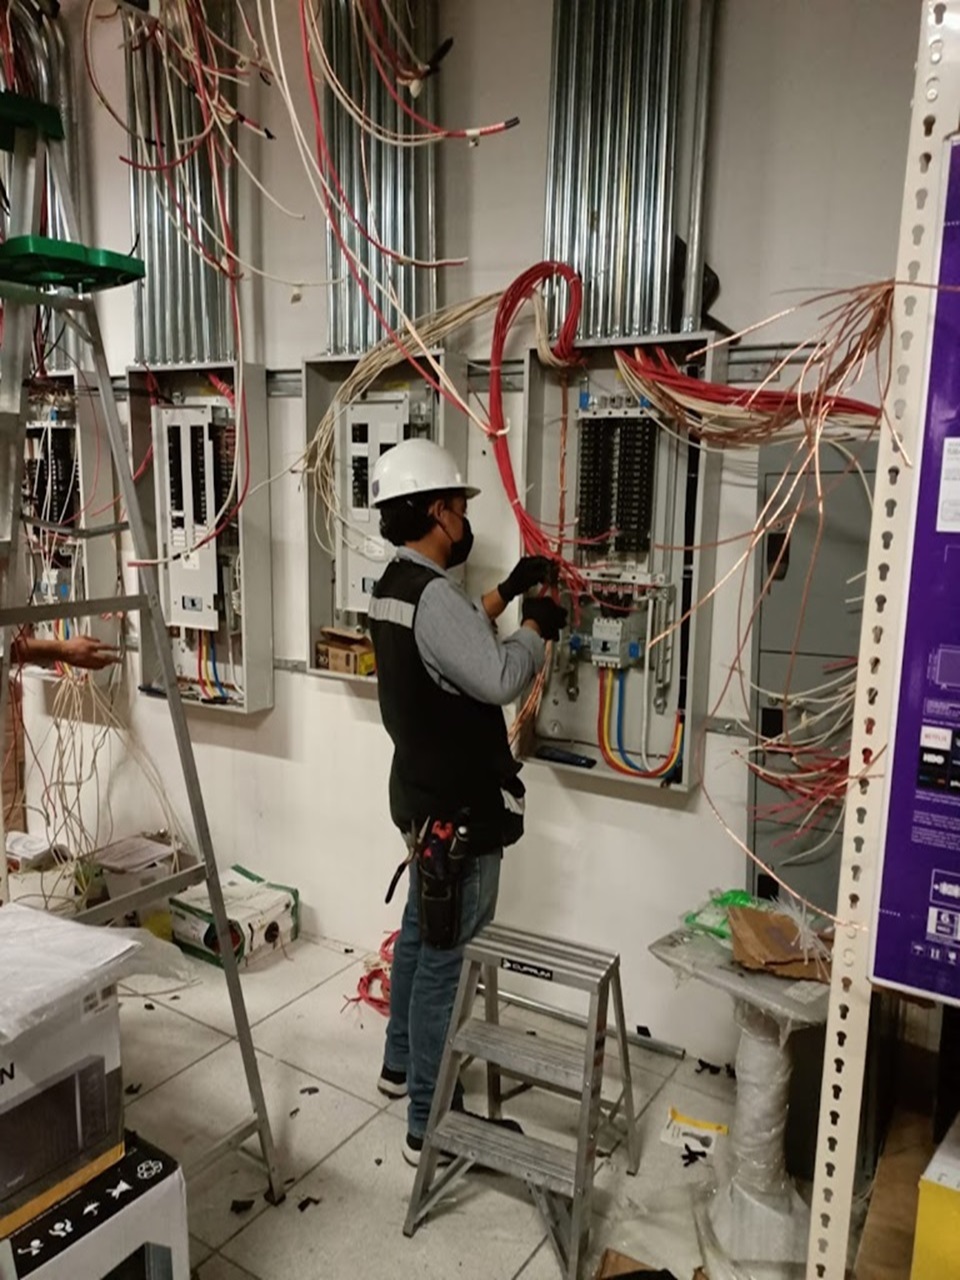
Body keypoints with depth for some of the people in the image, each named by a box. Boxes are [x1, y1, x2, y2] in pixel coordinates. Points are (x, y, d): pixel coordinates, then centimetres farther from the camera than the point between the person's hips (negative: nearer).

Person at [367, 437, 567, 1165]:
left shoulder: (395, 587, 7)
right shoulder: (431, 595, -25)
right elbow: (499, 679, -32)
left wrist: (506, 593, 17)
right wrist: (538, 626, -14)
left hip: (425, 794, 10)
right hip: (456, 807, -10)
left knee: (420, 934, 24)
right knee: (443, 959, 1)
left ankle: (401, 1064, 43)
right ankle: (431, 1125, 16)